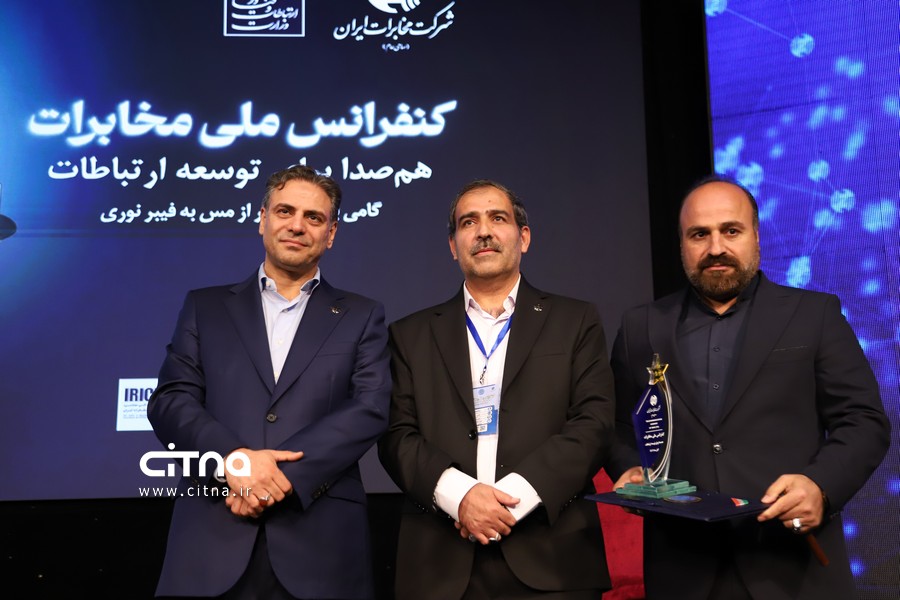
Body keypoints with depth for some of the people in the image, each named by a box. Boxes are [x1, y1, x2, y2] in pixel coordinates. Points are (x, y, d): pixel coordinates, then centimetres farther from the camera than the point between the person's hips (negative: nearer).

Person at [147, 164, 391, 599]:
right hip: (212, 535, 1)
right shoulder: (205, 307, 11)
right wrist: (234, 459, -15)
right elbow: (170, 401, 2)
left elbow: (370, 410, -4)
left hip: (321, 539, 0)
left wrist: (284, 473, -15)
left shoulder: (361, 316, 8)